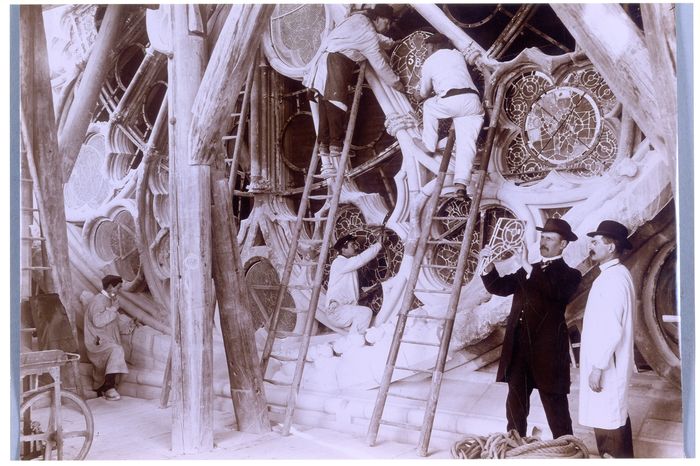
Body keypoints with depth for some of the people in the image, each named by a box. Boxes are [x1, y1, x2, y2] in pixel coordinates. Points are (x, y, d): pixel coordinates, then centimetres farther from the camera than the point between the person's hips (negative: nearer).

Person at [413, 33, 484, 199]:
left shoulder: (429, 62, 17)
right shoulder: (458, 55, 29)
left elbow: (425, 91, 27)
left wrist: (420, 96, 51)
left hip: (451, 101, -4)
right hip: (473, 100, 4)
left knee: (429, 106, 27)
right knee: (466, 142, -4)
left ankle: (429, 144, 31)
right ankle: (461, 182, -18)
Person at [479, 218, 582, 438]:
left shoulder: (569, 275, -2)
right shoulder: (527, 272, 16)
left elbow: (555, 290, -23)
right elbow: (499, 287, 6)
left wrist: (528, 267, -27)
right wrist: (489, 265, -10)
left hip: (548, 353, -6)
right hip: (519, 349, 6)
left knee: (556, 412, 3)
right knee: (515, 408, 14)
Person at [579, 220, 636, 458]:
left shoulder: (612, 279, -21)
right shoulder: (616, 274, 10)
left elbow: (611, 329, -25)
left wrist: (597, 367, -21)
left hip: (606, 365, -10)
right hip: (609, 362, 10)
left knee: (606, 422, 0)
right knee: (616, 416, 19)